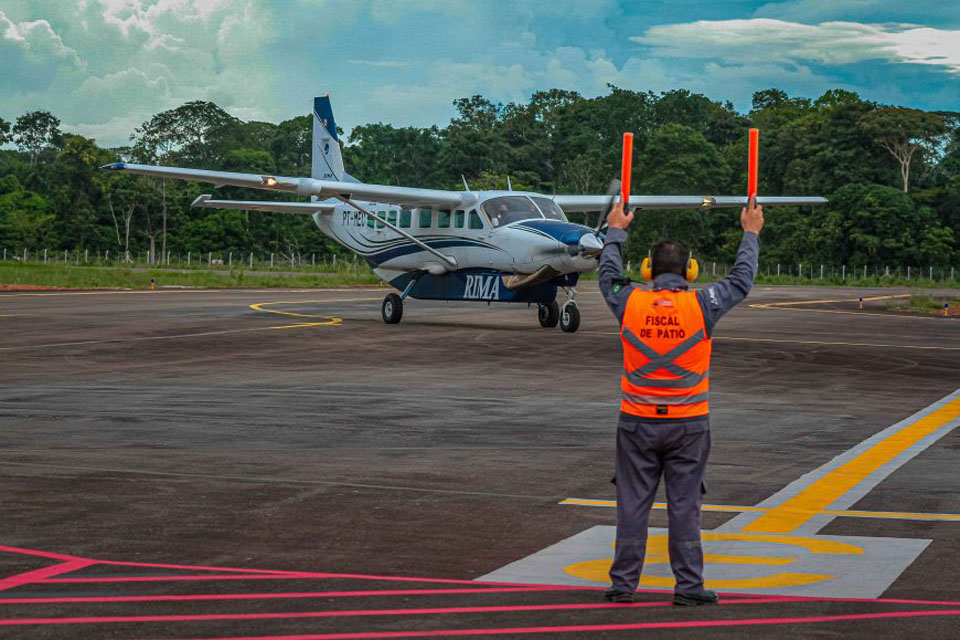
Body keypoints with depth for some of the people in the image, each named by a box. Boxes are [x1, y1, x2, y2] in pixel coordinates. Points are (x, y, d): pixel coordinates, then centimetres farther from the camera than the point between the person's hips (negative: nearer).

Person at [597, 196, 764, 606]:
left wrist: (616, 231, 32)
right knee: (684, 507, 3)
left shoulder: (630, 304, -4)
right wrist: (750, 234, 23)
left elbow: (608, 276, 17)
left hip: (637, 422, 1)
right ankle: (688, 585, 7)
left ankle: (623, 583, 10)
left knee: (632, 504, 6)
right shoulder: (701, 306, -8)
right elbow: (741, 281, 8)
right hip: (687, 424, -1)